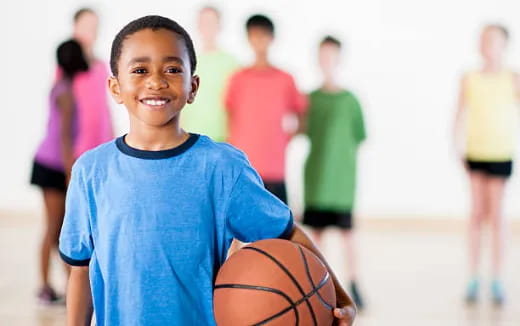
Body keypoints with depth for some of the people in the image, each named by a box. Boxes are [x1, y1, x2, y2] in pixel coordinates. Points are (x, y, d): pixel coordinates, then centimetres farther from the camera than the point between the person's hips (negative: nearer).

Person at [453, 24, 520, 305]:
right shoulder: (470, 79, 2)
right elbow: (461, 115, 4)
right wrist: (459, 147, -2)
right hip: (475, 153, 2)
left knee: (496, 214, 1)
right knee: (476, 214, 4)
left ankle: (497, 280, 8)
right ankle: (473, 278, 8)